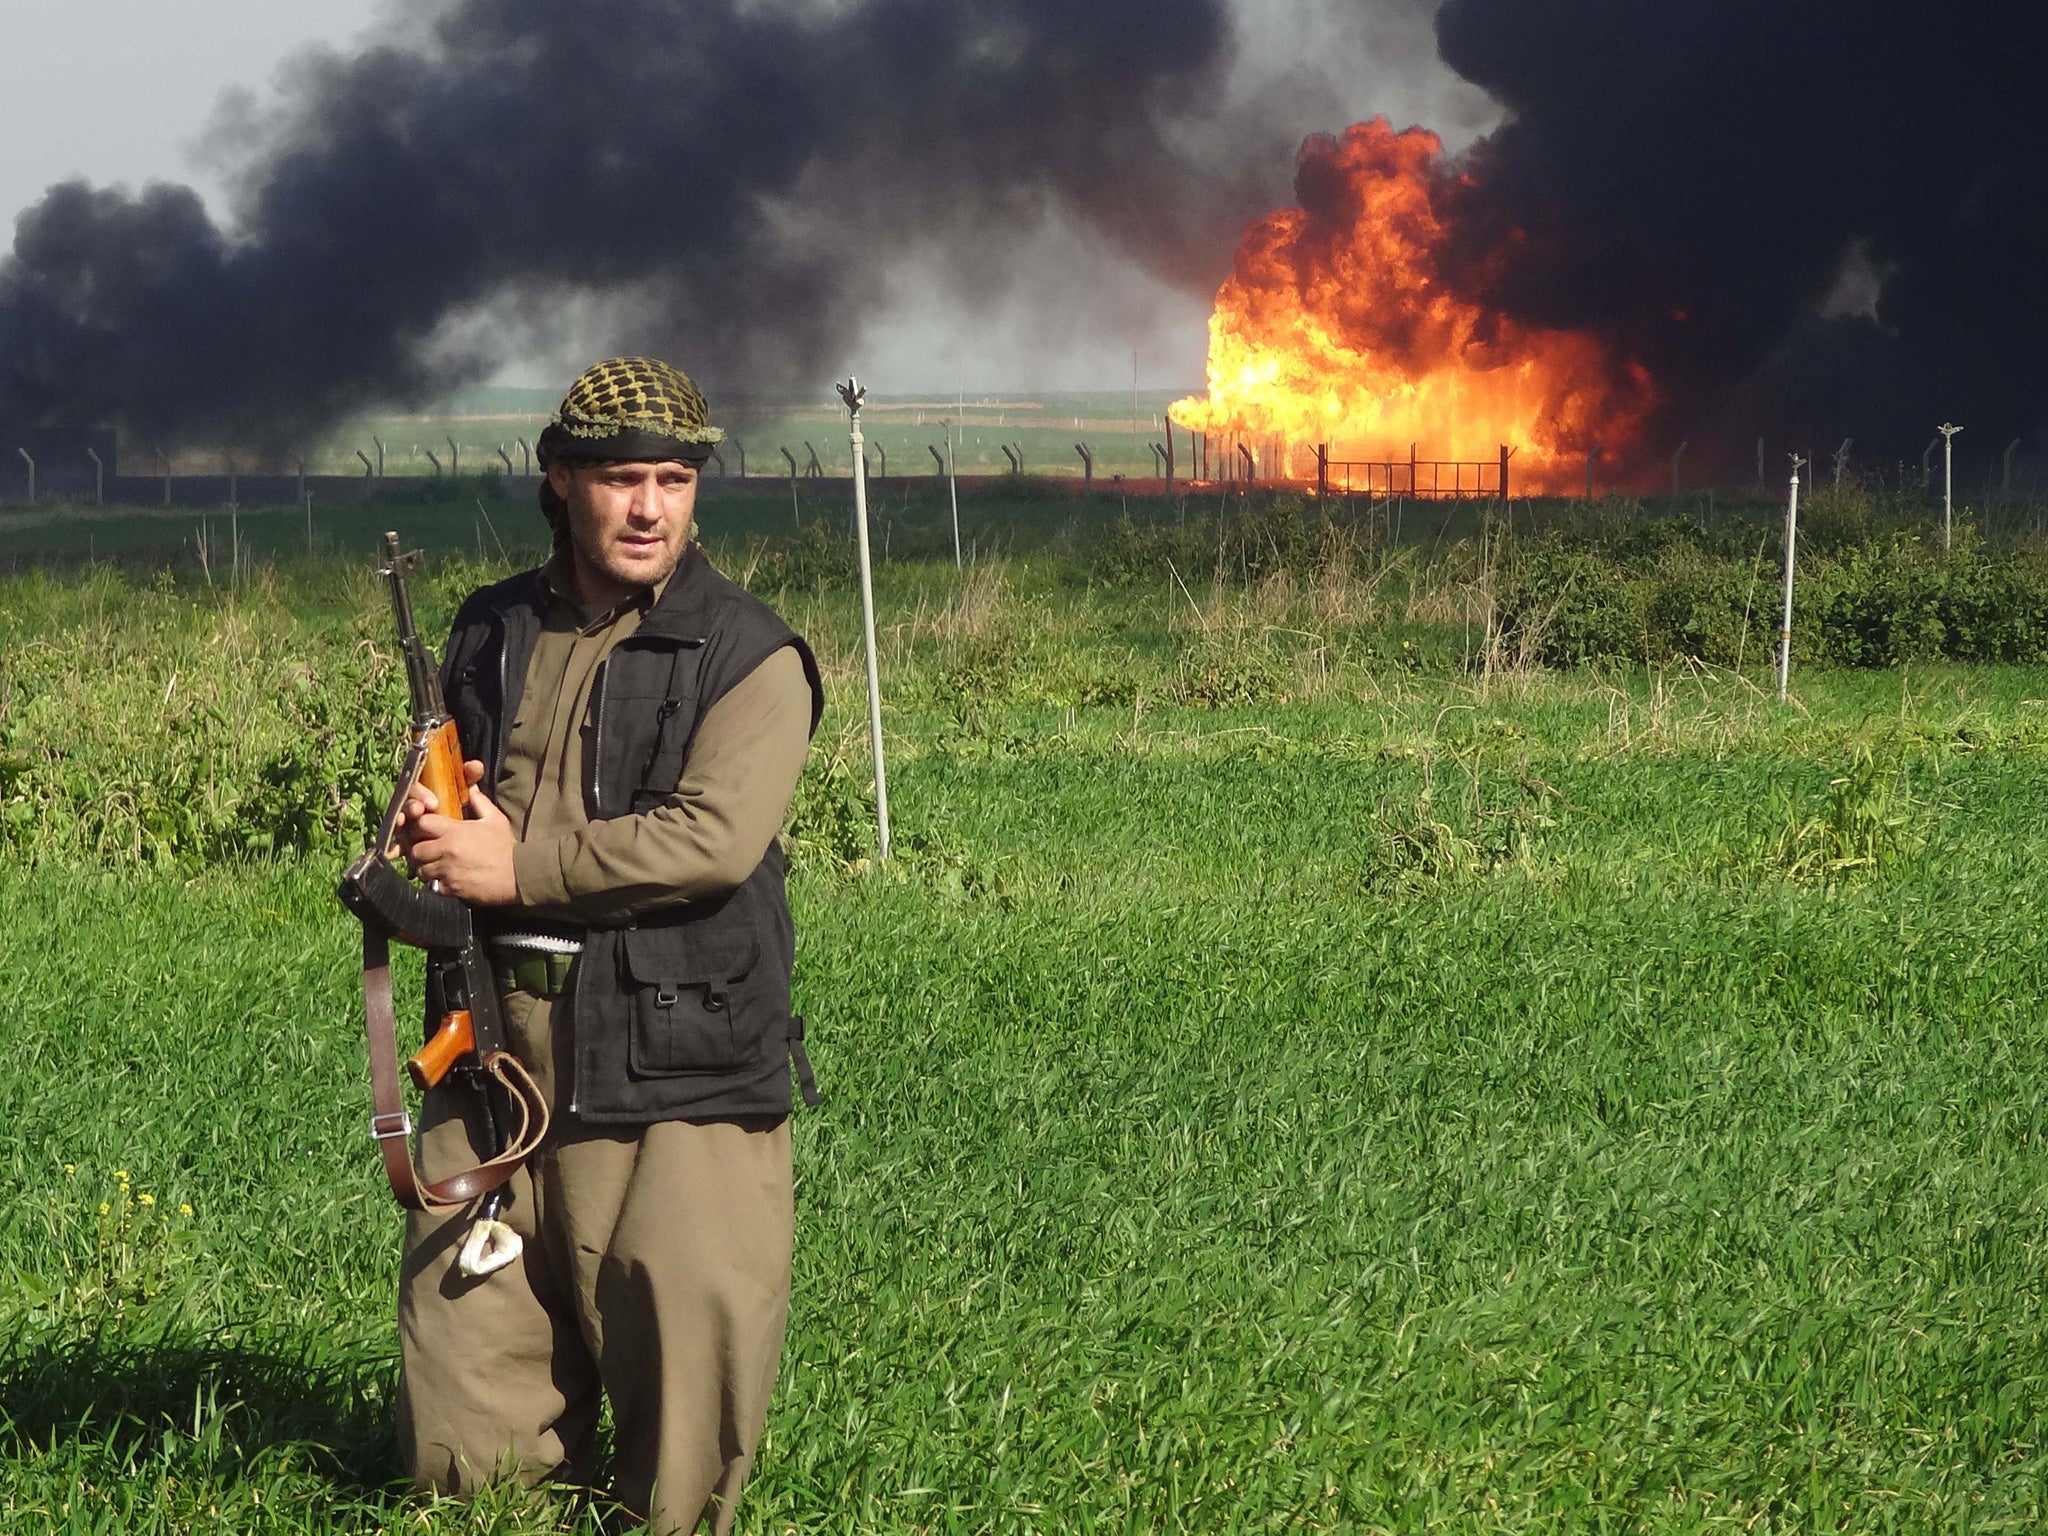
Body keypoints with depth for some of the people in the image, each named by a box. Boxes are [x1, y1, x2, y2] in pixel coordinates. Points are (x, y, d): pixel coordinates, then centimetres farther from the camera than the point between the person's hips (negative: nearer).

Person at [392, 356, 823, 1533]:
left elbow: (714, 838, -18)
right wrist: (428, 825, 2)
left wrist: (518, 865, -16)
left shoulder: (750, 657, -5)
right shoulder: (494, 633, 13)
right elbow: (438, 788, 27)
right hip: (495, 1053, 5)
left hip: (672, 1080, -5)